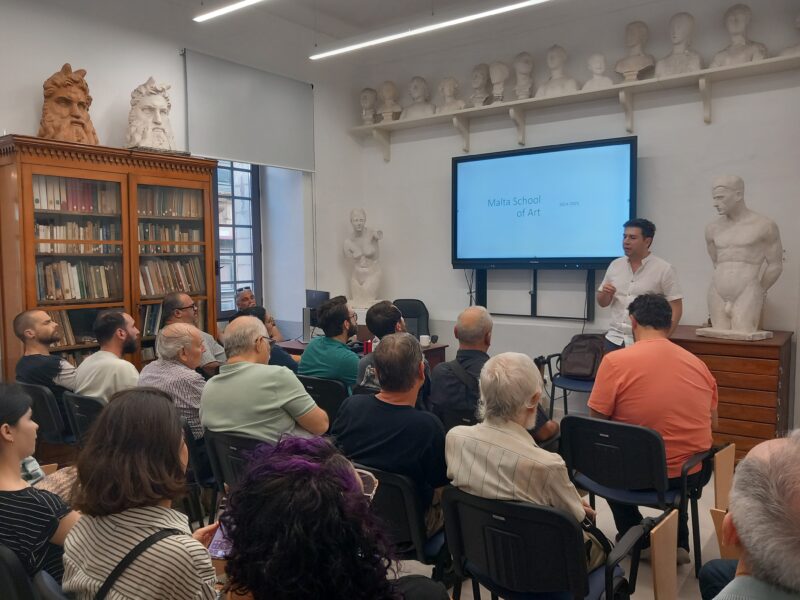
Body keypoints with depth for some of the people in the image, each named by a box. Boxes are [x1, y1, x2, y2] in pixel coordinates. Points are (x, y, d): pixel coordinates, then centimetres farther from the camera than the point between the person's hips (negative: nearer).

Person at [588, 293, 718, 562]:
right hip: (693, 473, 4)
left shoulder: (614, 361, -15)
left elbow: (597, 424, -8)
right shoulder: (697, 363, -1)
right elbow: (712, 423, 10)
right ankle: (678, 542, 33)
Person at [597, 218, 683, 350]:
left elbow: (676, 308, -6)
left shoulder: (664, 269, -4)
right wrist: (605, 293, -8)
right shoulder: (615, 265, 8)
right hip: (614, 340, 4)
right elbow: (602, 303, 14)